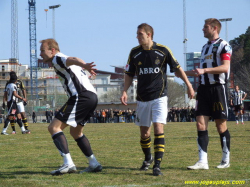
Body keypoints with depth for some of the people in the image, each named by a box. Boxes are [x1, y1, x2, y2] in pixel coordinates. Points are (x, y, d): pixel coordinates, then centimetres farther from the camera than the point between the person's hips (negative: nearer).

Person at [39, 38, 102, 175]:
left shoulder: (57, 59, -3)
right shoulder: (63, 60, 26)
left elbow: (72, 60, -24)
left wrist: (84, 65, -44)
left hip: (81, 96, -10)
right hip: (92, 96, 10)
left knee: (54, 127, -11)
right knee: (75, 132, 26)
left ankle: (68, 164, -22)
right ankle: (94, 164, 23)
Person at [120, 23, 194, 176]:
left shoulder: (163, 50, -6)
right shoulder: (134, 53, 2)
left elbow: (177, 68, 6)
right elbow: (129, 74, 11)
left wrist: (189, 85, 7)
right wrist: (125, 91, -2)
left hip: (159, 96, -3)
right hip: (142, 98, 3)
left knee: (158, 129, -17)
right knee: (144, 132, 9)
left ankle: (157, 165, -17)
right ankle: (148, 158, 35)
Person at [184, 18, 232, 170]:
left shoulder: (223, 45, -5)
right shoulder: (205, 47, 20)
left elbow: (225, 67, -17)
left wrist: (204, 70, -24)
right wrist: (185, 73, 25)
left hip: (218, 87, -7)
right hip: (204, 88, 7)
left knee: (221, 125, -1)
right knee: (201, 124, -4)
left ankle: (226, 160, 12)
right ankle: (203, 161, -8)